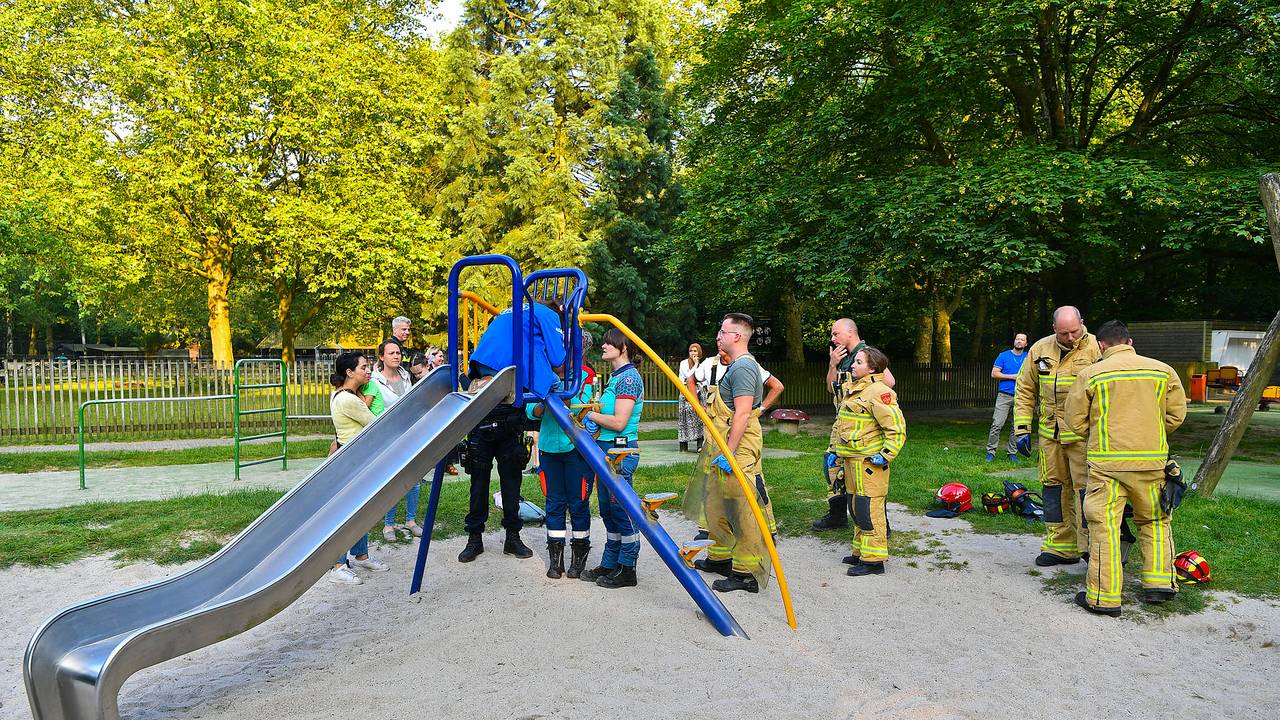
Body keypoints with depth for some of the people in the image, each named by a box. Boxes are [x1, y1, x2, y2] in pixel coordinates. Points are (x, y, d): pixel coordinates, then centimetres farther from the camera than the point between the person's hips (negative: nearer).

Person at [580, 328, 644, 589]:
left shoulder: (629, 377, -14)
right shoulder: (615, 376, 15)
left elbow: (619, 422, -20)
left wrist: (590, 414, -8)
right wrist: (593, 415, 0)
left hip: (621, 450, -10)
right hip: (606, 449, 10)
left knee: (621, 509, -2)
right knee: (607, 509, 15)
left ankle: (627, 570, 8)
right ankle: (609, 564, 25)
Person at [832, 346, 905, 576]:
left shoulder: (878, 392, -15)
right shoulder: (853, 389, 16)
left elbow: (897, 428, -18)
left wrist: (885, 455, -20)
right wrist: (838, 451, 26)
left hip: (869, 462, -10)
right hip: (852, 461, 10)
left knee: (869, 510, -7)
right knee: (857, 508, 17)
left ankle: (873, 560, -1)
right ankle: (861, 553, 29)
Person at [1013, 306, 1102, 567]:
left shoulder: (1096, 349, -8)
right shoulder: (1040, 349, 5)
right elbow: (1024, 390, 11)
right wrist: (1021, 428, 5)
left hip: (1084, 435, -5)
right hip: (1049, 434, 5)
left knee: (1086, 490, -4)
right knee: (1054, 487, 10)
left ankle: (1091, 546, 7)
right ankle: (1060, 547, 20)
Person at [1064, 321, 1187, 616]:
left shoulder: (1091, 374, -2)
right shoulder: (1163, 371, 6)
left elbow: (1076, 421, 1)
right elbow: (1176, 415, 9)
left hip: (1107, 461, -3)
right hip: (1152, 460, 3)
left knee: (1104, 525, 0)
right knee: (1155, 521, 20)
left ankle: (1104, 597, 2)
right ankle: (1159, 584, 22)